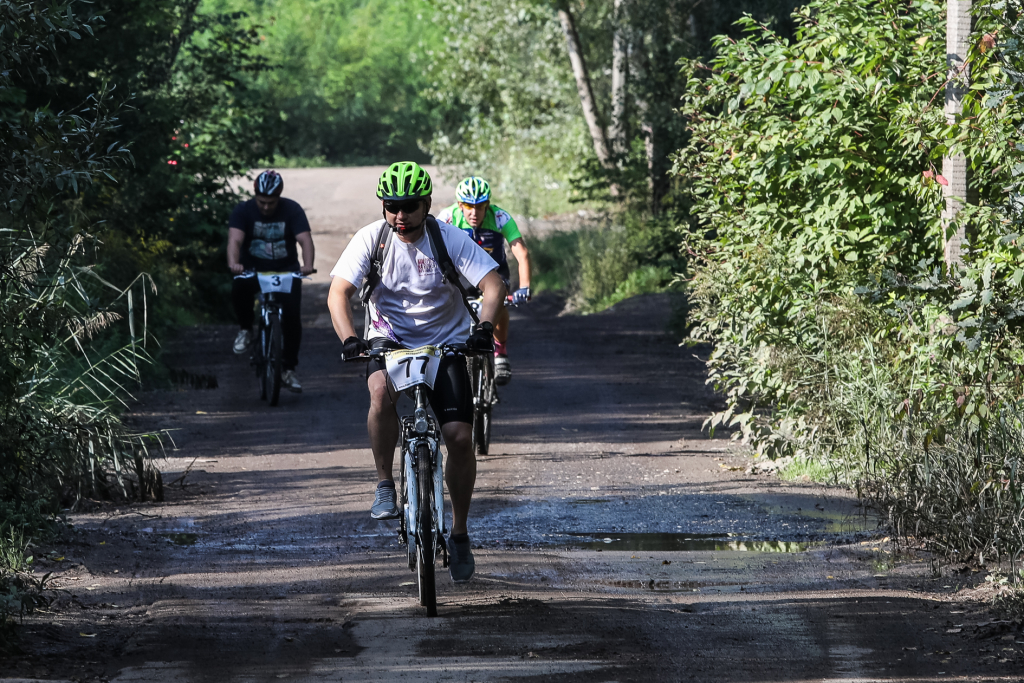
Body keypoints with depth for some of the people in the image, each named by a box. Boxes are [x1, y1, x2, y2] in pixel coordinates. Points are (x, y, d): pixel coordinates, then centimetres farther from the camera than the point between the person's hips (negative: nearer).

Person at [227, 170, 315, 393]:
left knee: (292, 314, -15)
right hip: (253, 269, -1)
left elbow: (305, 239, -23)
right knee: (239, 290, -33)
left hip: (286, 271, 1)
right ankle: (246, 329, -5)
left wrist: (307, 265, -43)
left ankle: (288, 369, -1)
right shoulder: (243, 211, -12)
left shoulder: (292, 210, -11)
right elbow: (235, 239, -27)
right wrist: (233, 263, -48)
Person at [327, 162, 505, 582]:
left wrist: (484, 328, -38)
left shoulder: (449, 239, -12)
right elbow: (338, 293, -17)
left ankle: (460, 533, 6)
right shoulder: (371, 239, -10)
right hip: (389, 340, 0)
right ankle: (385, 485, -17)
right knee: (382, 390, -35)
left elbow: (493, 284, -19)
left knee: (459, 436, -12)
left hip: (445, 344, 0)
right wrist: (349, 340, -35)